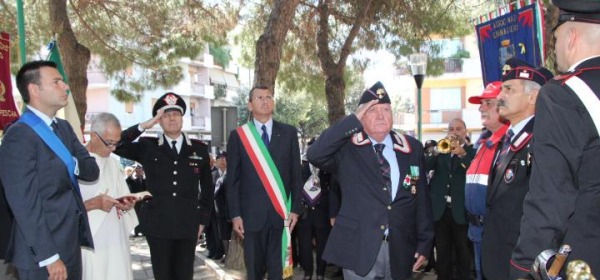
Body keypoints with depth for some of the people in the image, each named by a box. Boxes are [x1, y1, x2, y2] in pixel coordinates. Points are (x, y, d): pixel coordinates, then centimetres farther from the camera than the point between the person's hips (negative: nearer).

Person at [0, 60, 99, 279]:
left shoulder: (64, 127, 10)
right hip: (44, 252, -8)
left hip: (71, 244, 8)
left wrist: (73, 164, -14)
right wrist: (49, 256, -20)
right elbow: (25, 203, -20)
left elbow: (92, 170, 8)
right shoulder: (18, 136, -16)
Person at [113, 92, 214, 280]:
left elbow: (207, 187, 11)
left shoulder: (199, 148, 5)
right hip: (157, 225, -1)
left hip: (188, 225, 1)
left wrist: (203, 219, 8)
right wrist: (144, 126, -14)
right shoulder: (147, 147, 2)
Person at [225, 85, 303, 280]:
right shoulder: (238, 135, 2)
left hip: (281, 212, 1)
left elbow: (296, 173, 5)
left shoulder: (289, 132, 5)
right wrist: (235, 214, -4)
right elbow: (232, 179, 1)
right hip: (252, 213, 0)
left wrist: (295, 208, 0)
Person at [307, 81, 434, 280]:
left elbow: (422, 198, 8)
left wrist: (424, 243, 7)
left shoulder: (412, 147, 5)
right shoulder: (347, 148, -5)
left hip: (400, 250, 4)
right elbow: (314, 155, -24)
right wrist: (353, 120, -21)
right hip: (358, 249, -3)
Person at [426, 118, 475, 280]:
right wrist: (437, 151, -17)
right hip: (440, 209, 3)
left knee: (464, 254, 5)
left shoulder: (472, 151, 4)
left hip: (461, 210, -2)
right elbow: (424, 168, -4)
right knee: (442, 253, 10)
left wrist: (462, 154, -23)